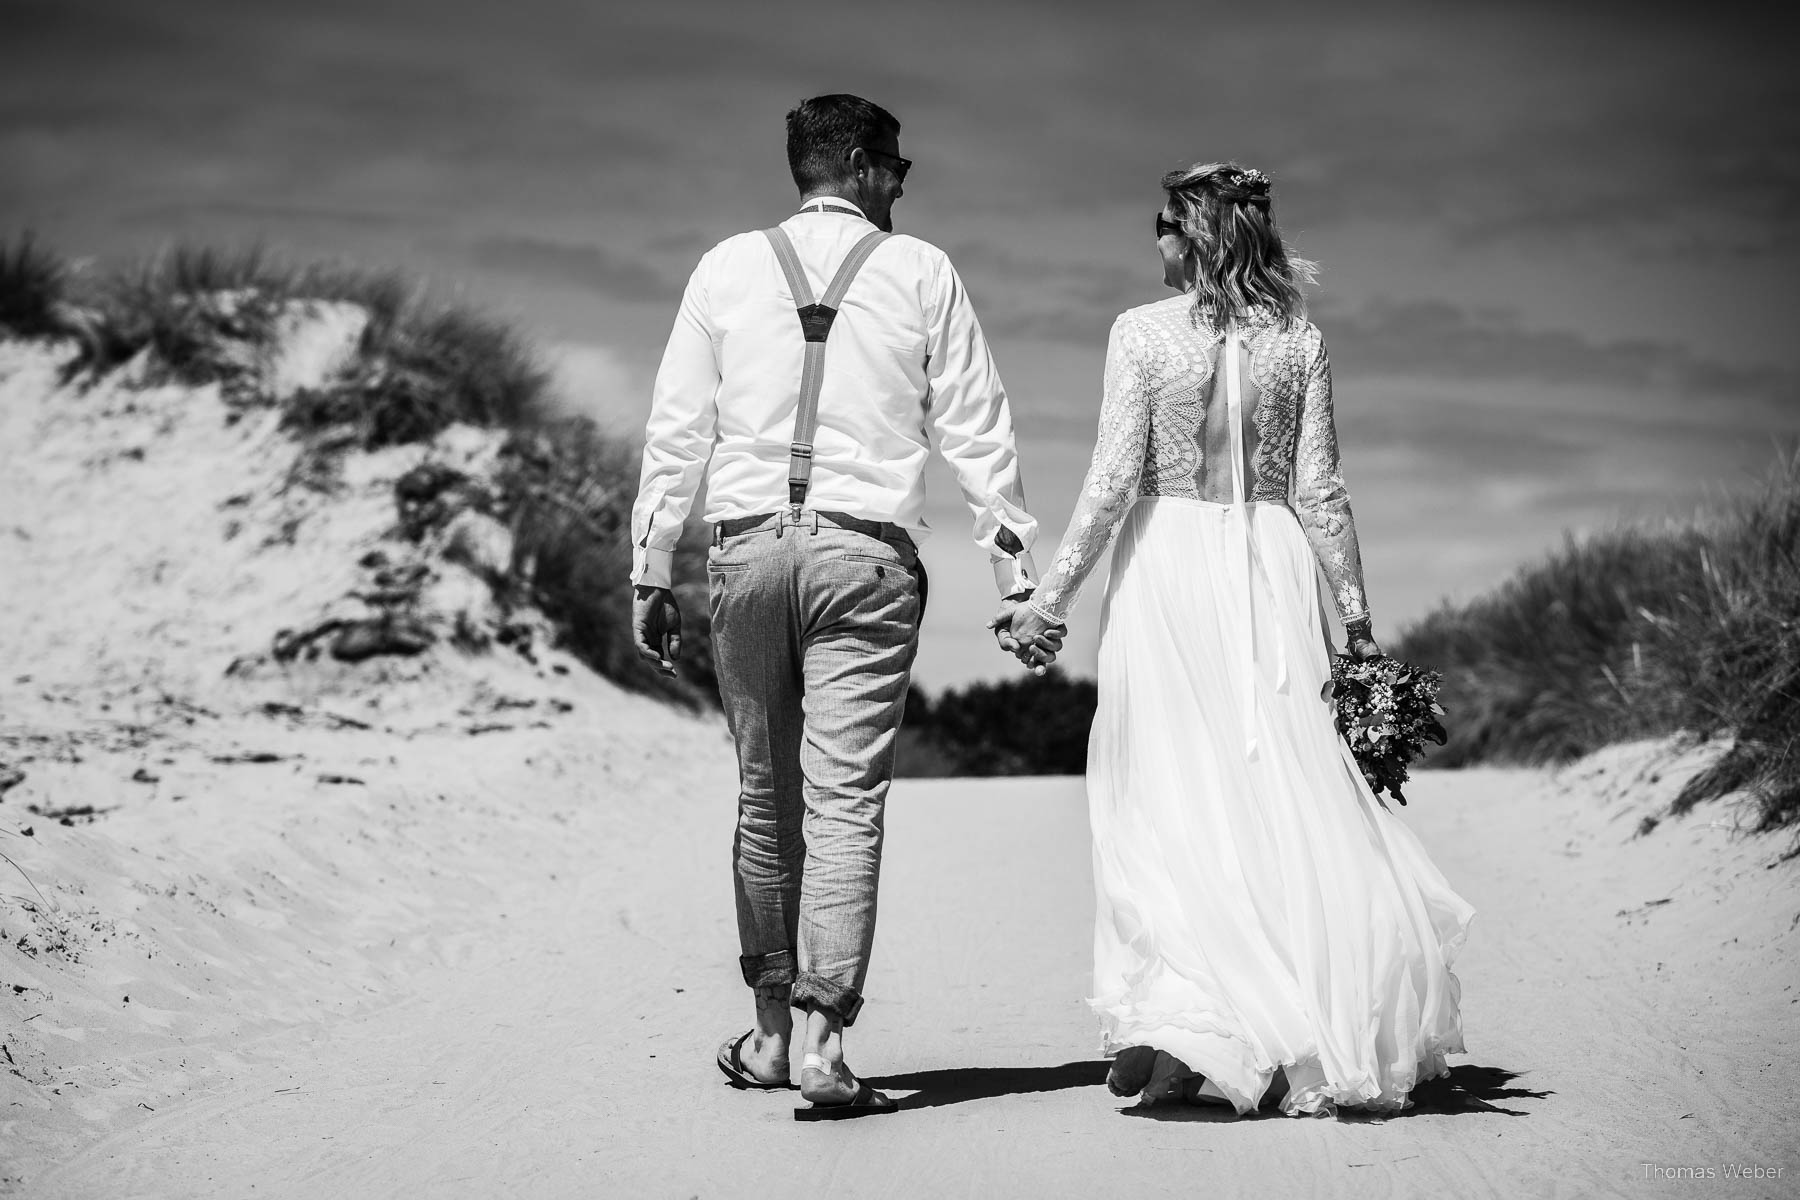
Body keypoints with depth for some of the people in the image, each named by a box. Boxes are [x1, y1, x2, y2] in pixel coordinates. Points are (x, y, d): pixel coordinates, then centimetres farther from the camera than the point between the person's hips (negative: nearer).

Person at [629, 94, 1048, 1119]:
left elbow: (677, 430, 8)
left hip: (748, 547, 2)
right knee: (846, 801, -3)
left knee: (766, 796, 14)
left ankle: (770, 1032, 22)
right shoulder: (921, 273, 4)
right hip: (866, 551, -2)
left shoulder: (727, 268, 9)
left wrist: (652, 571, 12)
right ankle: (824, 1044, -8)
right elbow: (977, 429, 3)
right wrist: (1018, 565, 6)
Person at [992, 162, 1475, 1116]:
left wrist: (1051, 597, -4)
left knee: (1162, 795, 4)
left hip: (1164, 561, -2)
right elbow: (1320, 490, 2)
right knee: (1284, 789, 5)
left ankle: (1154, 1030, 0)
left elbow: (1113, 480, -9)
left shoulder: (1140, 332, -4)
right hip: (1270, 567, 2)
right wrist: (1355, 610, 8)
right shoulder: (1298, 341, 3)